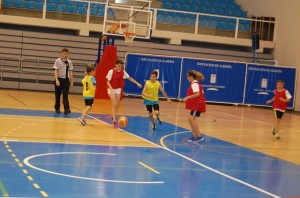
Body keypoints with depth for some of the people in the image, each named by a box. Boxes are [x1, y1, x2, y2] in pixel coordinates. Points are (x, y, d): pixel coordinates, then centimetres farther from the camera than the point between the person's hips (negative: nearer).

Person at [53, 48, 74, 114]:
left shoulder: (69, 62, 4)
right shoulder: (58, 61, -5)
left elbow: (70, 72, 10)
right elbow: (55, 71, -9)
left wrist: (71, 81, 8)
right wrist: (56, 80, -21)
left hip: (66, 80, 1)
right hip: (59, 79, -1)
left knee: (65, 95, -6)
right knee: (58, 95, 8)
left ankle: (66, 109, -11)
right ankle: (57, 108, 21)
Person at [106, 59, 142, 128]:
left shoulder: (123, 72, -4)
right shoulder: (111, 71, -17)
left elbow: (130, 78, 3)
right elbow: (108, 82, -15)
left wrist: (137, 83, -5)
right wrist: (111, 89, -29)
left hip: (118, 89, 5)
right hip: (111, 89, -5)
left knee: (117, 105, 7)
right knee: (114, 104, -14)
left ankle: (112, 116, 32)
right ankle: (114, 121, -12)